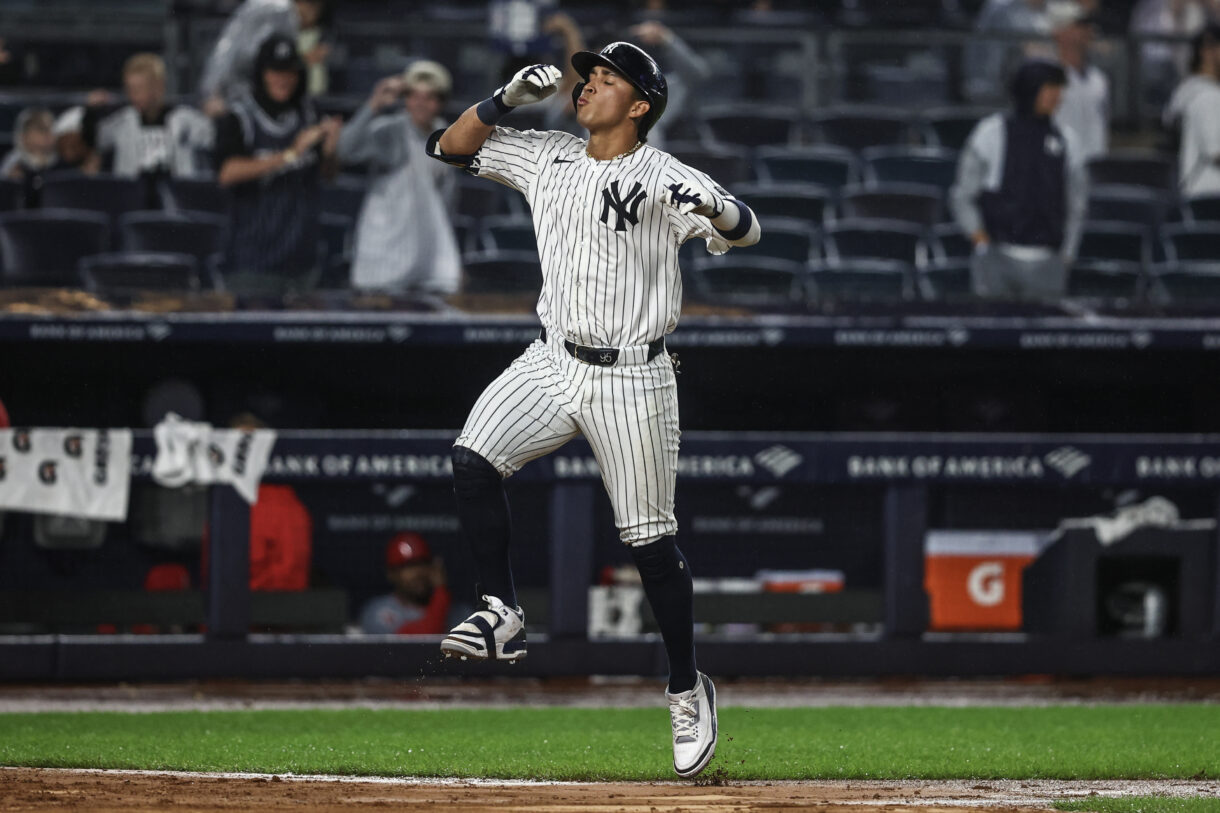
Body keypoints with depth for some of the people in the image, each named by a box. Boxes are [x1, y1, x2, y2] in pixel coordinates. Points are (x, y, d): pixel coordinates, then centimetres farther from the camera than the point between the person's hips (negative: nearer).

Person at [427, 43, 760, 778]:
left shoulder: (663, 177, -10)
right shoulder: (547, 158, 6)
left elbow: (747, 229, -20)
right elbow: (451, 146, 11)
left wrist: (713, 209, -43)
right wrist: (509, 99, -5)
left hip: (632, 379, -5)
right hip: (554, 361, 5)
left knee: (651, 540, -1)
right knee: (473, 461, -18)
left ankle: (688, 689, 14)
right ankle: (503, 617, -5)